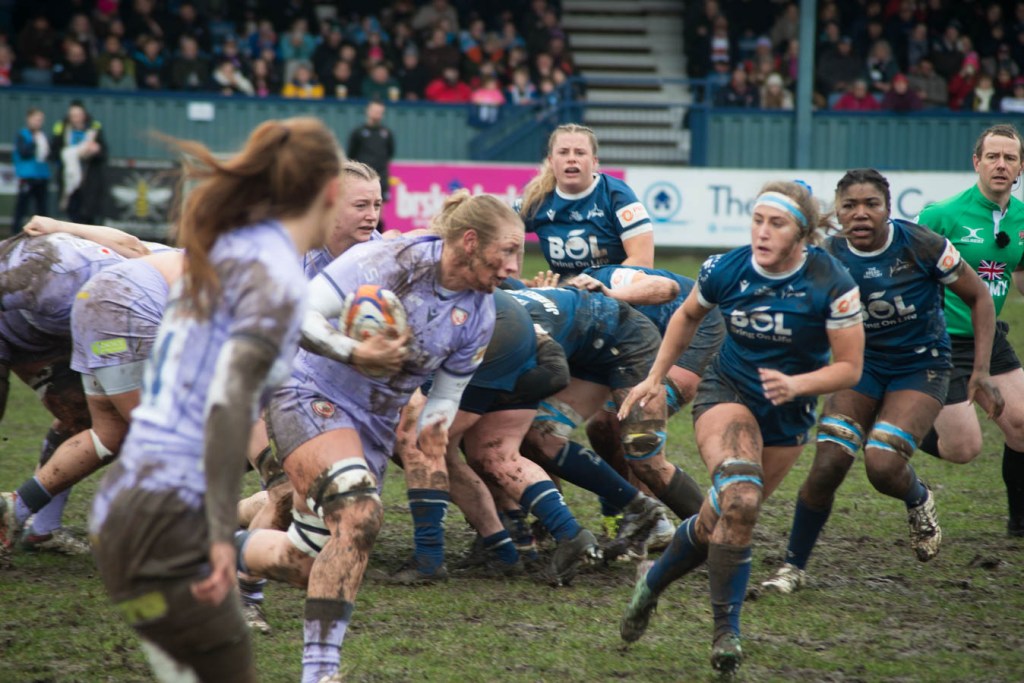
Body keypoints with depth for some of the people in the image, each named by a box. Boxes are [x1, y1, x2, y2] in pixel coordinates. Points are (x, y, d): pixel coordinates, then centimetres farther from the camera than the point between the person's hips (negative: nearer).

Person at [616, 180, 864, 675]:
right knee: (740, 501, -28)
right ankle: (726, 629, -14)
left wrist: (795, 384, -30)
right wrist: (655, 378, 9)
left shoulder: (832, 285, -19)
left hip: (788, 415, 1)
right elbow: (688, 315, 9)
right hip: (726, 394, -1)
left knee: (719, 522, 7)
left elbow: (849, 368, -14)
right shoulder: (726, 270, -14)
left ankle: (652, 581, 38)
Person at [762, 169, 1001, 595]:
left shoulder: (920, 246, -18)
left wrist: (980, 370, -10)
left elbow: (978, 297, -7)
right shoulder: (830, 259, -12)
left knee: (883, 465, -23)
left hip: (921, 367, -2)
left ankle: (918, 502, 14)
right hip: (863, 364, 2)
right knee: (826, 467, -13)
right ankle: (793, 567, 6)